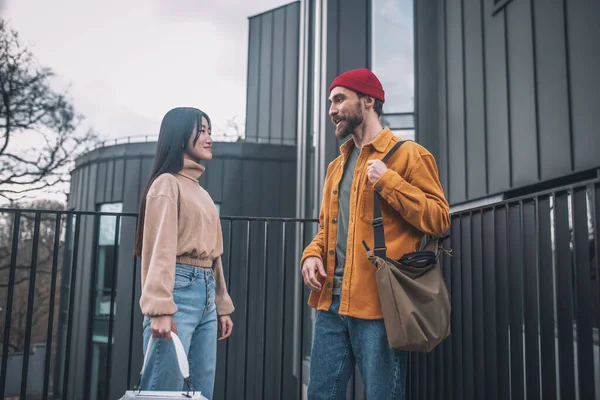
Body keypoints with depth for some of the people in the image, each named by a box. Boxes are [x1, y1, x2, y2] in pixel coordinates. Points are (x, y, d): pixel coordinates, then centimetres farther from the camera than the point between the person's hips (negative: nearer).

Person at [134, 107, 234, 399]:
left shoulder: (201, 192, 21)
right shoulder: (167, 183, -3)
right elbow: (160, 248, -14)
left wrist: (222, 306, 19)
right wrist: (160, 308, -23)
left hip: (206, 292, 8)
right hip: (179, 288, -8)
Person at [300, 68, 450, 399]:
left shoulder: (408, 154, -2)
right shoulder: (336, 166, 19)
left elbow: (439, 220, -7)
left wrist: (389, 182, -16)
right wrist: (312, 254, 3)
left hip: (379, 304, -6)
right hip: (330, 302, 7)